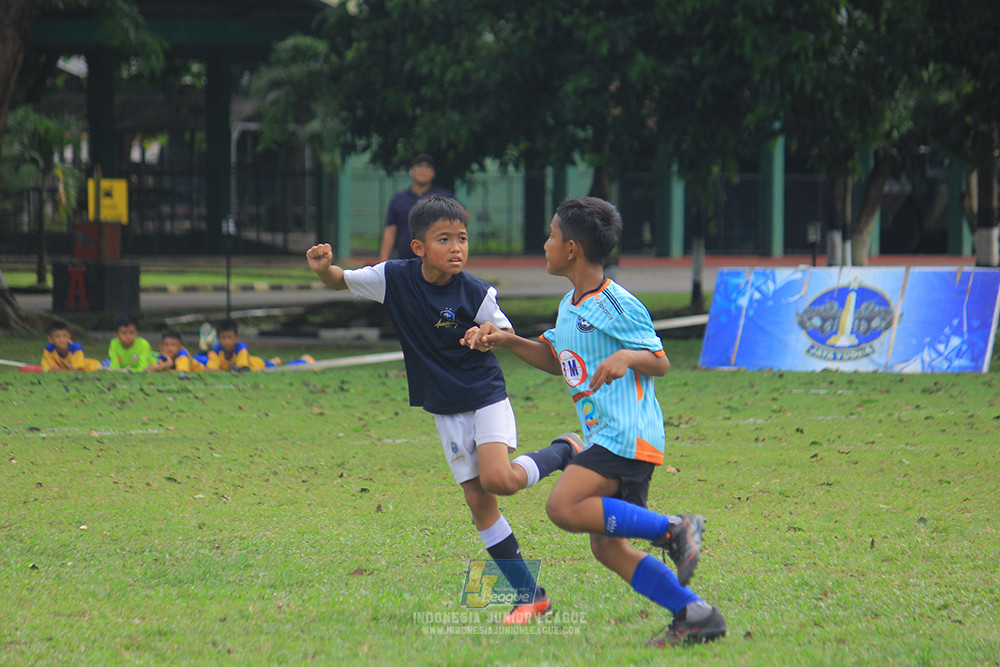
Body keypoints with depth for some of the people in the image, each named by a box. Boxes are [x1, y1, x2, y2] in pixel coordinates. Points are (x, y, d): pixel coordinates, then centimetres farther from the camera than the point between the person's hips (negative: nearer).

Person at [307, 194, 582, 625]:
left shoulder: (476, 294, -17)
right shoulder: (395, 278, -10)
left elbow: (507, 337, -5)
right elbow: (342, 281, 2)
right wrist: (323, 269, -22)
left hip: (485, 397, -4)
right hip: (444, 410, 4)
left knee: (497, 479, -25)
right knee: (477, 500, -1)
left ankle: (564, 453, 5)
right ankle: (529, 595, 6)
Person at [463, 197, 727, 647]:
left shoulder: (617, 306, -10)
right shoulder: (570, 305, 16)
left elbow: (661, 362, -8)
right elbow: (556, 359, 29)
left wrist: (626, 357, -28)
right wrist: (506, 340, 17)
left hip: (628, 433, -9)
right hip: (606, 437, 9)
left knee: (564, 507, -23)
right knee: (607, 548, 4)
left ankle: (673, 529, -18)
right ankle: (694, 614, 4)